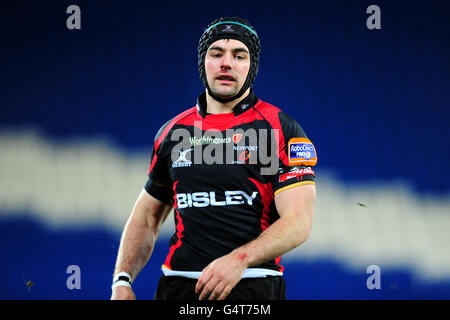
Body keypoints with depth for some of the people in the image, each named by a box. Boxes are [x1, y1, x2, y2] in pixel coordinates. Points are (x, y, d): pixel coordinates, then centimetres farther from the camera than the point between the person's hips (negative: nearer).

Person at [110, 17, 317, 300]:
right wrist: (122, 282, 5)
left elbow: (299, 223, -9)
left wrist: (239, 259, -24)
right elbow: (146, 218, 20)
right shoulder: (174, 131, 14)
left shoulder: (281, 129, 1)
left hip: (253, 286, -3)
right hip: (178, 286, 3)